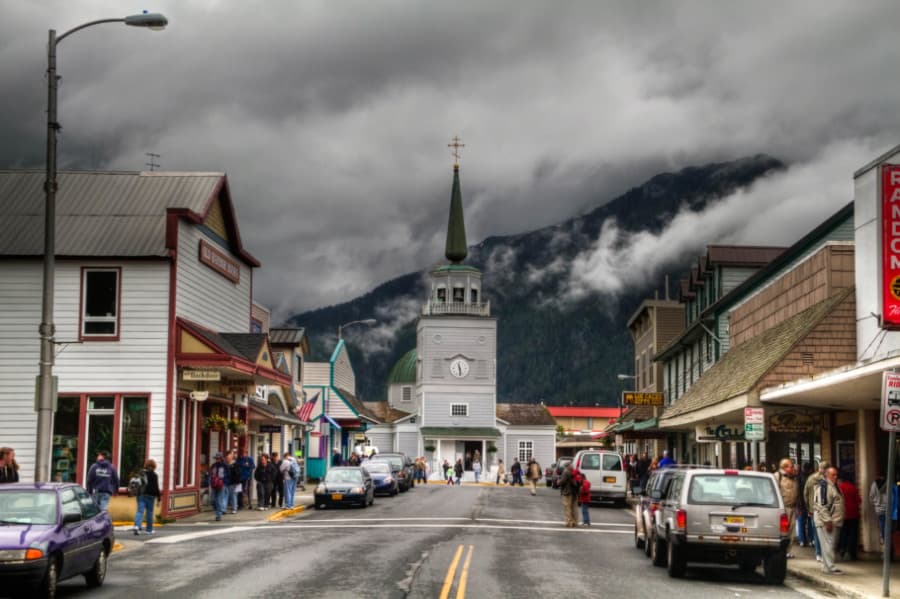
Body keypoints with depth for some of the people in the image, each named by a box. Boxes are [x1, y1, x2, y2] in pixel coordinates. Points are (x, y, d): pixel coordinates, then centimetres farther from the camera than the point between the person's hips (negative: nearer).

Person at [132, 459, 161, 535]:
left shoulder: (140, 473, 9)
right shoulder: (153, 475, -6)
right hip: (150, 495, -3)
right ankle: (149, 530, 15)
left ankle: (137, 526, -23)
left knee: (140, 510, 0)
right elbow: (156, 487, -8)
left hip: (140, 495, 3)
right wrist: (158, 496, -2)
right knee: (150, 512, 7)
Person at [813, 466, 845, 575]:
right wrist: (827, 521, -24)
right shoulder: (824, 486, -15)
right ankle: (830, 567, -10)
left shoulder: (833, 485, 18)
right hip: (826, 522, -10)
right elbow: (822, 505, -22)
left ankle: (827, 566, 20)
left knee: (831, 545, 13)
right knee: (828, 545, -9)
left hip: (834, 522, 10)